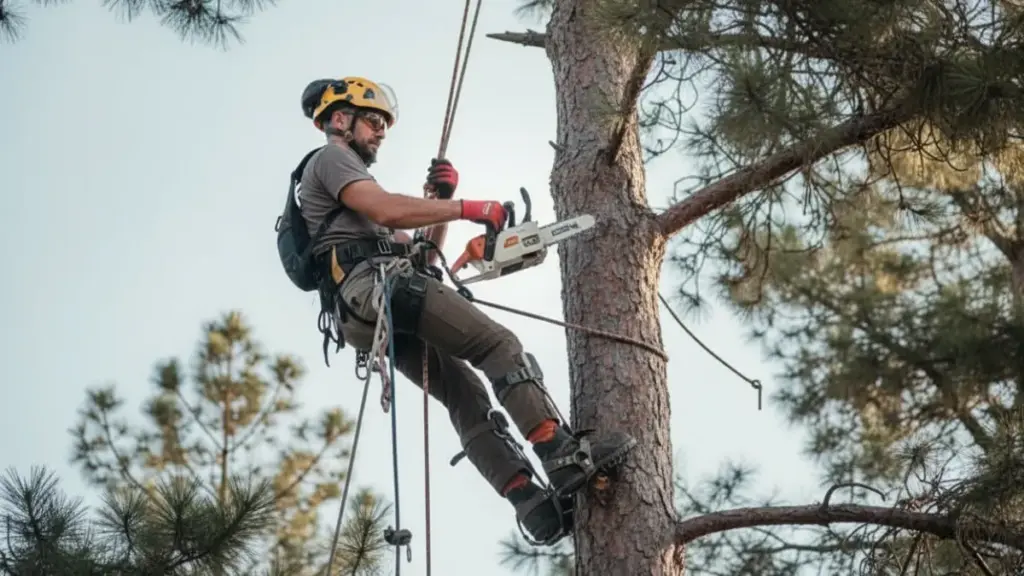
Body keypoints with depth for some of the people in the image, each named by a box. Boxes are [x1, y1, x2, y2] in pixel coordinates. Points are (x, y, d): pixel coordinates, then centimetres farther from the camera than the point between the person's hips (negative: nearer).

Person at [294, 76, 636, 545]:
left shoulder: (342, 173, 39)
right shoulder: (331, 158, 8)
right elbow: (386, 210, -14)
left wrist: (439, 200, 17)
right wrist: (470, 209, -12)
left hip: (369, 318, 10)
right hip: (377, 283, -10)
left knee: (466, 395, -3)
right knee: (499, 345, -17)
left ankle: (534, 505, -16)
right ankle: (564, 455, -30)